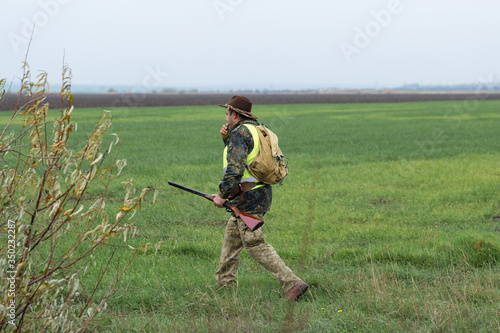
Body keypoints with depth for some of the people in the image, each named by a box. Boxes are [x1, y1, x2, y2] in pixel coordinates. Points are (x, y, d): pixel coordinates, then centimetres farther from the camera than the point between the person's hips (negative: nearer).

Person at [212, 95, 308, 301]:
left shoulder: (239, 133, -15)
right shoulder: (257, 130, 16)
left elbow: (235, 167, -25)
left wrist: (222, 195, -18)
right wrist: (226, 138, 14)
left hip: (249, 197, -10)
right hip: (262, 192, 10)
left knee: (255, 245, -9)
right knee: (232, 235, 22)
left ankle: (291, 283, -16)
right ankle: (225, 283, 30)